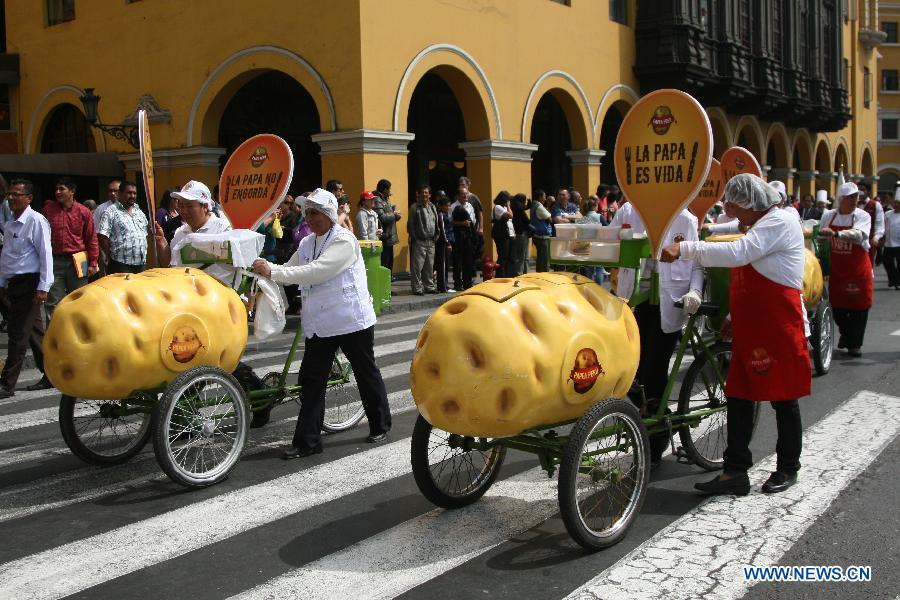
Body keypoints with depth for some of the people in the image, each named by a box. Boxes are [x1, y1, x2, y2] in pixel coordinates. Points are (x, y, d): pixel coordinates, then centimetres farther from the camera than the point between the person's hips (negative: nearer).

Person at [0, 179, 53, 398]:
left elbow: (46, 254, -15)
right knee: (34, 333, 12)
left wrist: (43, 287, -18)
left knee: (18, 334, -6)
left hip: (29, 283, -9)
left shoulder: (35, 221, -12)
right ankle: (51, 376, 20)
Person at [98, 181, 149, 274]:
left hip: (141, 265, 6)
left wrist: (143, 257, 12)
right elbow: (102, 237, -10)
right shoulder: (110, 213, -4)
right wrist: (113, 257, -7)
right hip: (121, 266, -6)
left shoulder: (140, 213, 17)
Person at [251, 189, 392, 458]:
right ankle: (307, 441, 6)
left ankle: (380, 425, 29)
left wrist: (273, 271, -30)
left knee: (366, 374, 10)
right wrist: (265, 271, -9)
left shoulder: (343, 241, -16)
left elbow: (316, 271, -27)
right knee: (311, 380, 2)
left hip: (351, 321, -7)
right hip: (320, 323, 7)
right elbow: (290, 270, 10)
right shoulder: (307, 244, 12)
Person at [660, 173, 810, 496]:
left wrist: (684, 247, -28)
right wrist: (735, 316, 22)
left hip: (777, 327, -10)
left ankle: (787, 469, 18)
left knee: (783, 398, 4)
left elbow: (736, 253, -27)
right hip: (750, 328, 10)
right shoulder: (759, 226, 20)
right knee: (738, 396, 5)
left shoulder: (780, 221, -13)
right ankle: (734, 472, 8)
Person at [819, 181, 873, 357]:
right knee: (837, 305, 9)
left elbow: (858, 234, -29)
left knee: (858, 306, -1)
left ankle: (854, 344, 11)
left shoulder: (863, 216, -8)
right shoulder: (828, 216, 3)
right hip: (836, 269, 3)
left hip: (858, 269, -3)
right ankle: (845, 333, 36)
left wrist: (836, 233, -42)